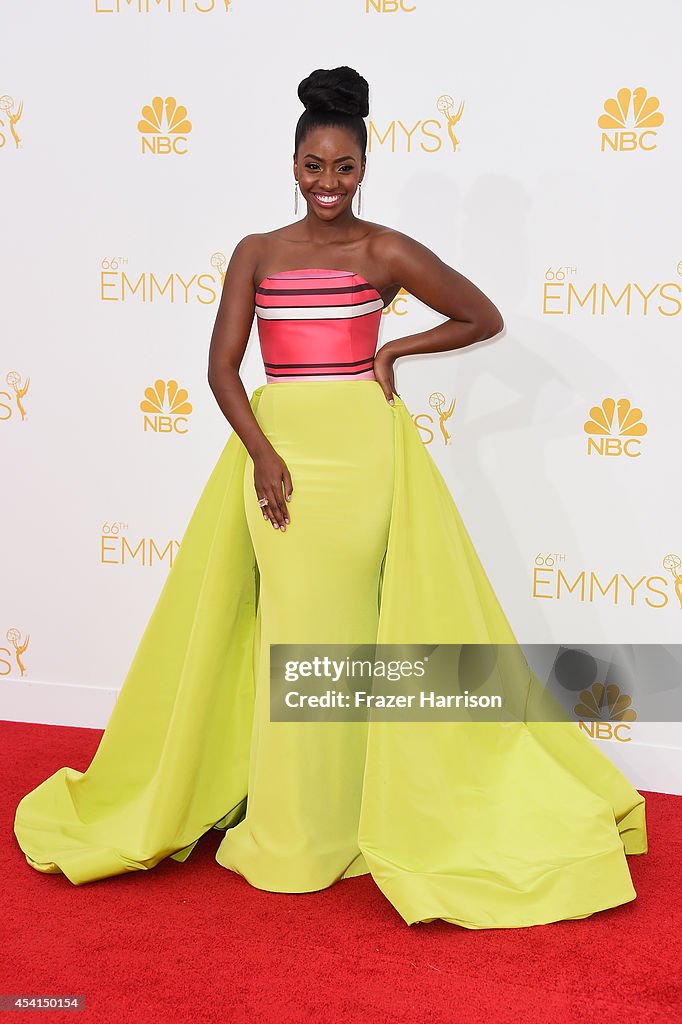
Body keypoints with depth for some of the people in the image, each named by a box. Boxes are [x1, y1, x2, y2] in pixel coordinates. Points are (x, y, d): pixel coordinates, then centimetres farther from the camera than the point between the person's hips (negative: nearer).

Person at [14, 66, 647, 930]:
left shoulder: (382, 251, 0)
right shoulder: (257, 253, 8)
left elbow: (485, 318, 6)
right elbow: (222, 365, 1)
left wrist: (393, 351, 0)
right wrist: (262, 454, -11)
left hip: (358, 445, -3)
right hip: (273, 444, 3)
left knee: (342, 626, 2)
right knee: (285, 628, 6)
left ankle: (335, 826, 15)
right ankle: (285, 822, 18)